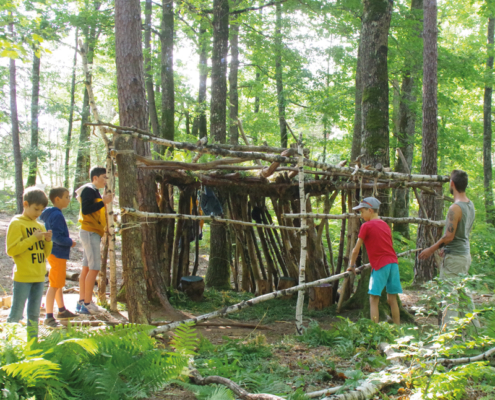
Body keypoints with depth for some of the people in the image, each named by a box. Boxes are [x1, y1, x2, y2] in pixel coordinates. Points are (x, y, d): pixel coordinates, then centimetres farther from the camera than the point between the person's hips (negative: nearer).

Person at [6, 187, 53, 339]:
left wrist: (48, 241, -3)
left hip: (39, 277, 6)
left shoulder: (40, 226, 13)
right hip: (22, 277, -6)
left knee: (34, 314, 12)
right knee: (16, 314, -3)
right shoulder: (16, 224, -6)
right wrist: (33, 238, -18)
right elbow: (11, 250, -15)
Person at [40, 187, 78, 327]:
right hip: (58, 254, -11)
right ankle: (49, 317, -5)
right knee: (54, 285, -7)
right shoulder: (57, 216, -20)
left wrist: (68, 242, 11)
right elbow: (57, 237, -26)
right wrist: (70, 242, -12)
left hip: (56, 254, 11)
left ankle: (62, 310, 35)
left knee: (59, 284, 21)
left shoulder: (51, 214, 11)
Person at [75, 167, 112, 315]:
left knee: (87, 268, 10)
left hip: (92, 232, 10)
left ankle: (82, 302, 14)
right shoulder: (89, 190, -10)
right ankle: (87, 303, -8)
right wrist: (103, 202, -20)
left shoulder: (94, 191, 21)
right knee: (94, 267, -10)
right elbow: (85, 210, -22)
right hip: (90, 232, -10)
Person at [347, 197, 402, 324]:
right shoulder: (385, 225, 17)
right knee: (392, 299, 13)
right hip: (393, 262, 7)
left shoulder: (366, 226, -3)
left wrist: (352, 265, 10)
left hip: (380, 266, -7)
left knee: (374, 299, -2)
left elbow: (356, 249, -2)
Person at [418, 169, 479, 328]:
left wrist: (431, 250, -10)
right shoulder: (470, 205, 7)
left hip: (454, 257, -9)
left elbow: (449, 236, -21)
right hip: (465, 254, 9)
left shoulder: (455, 208, -20)